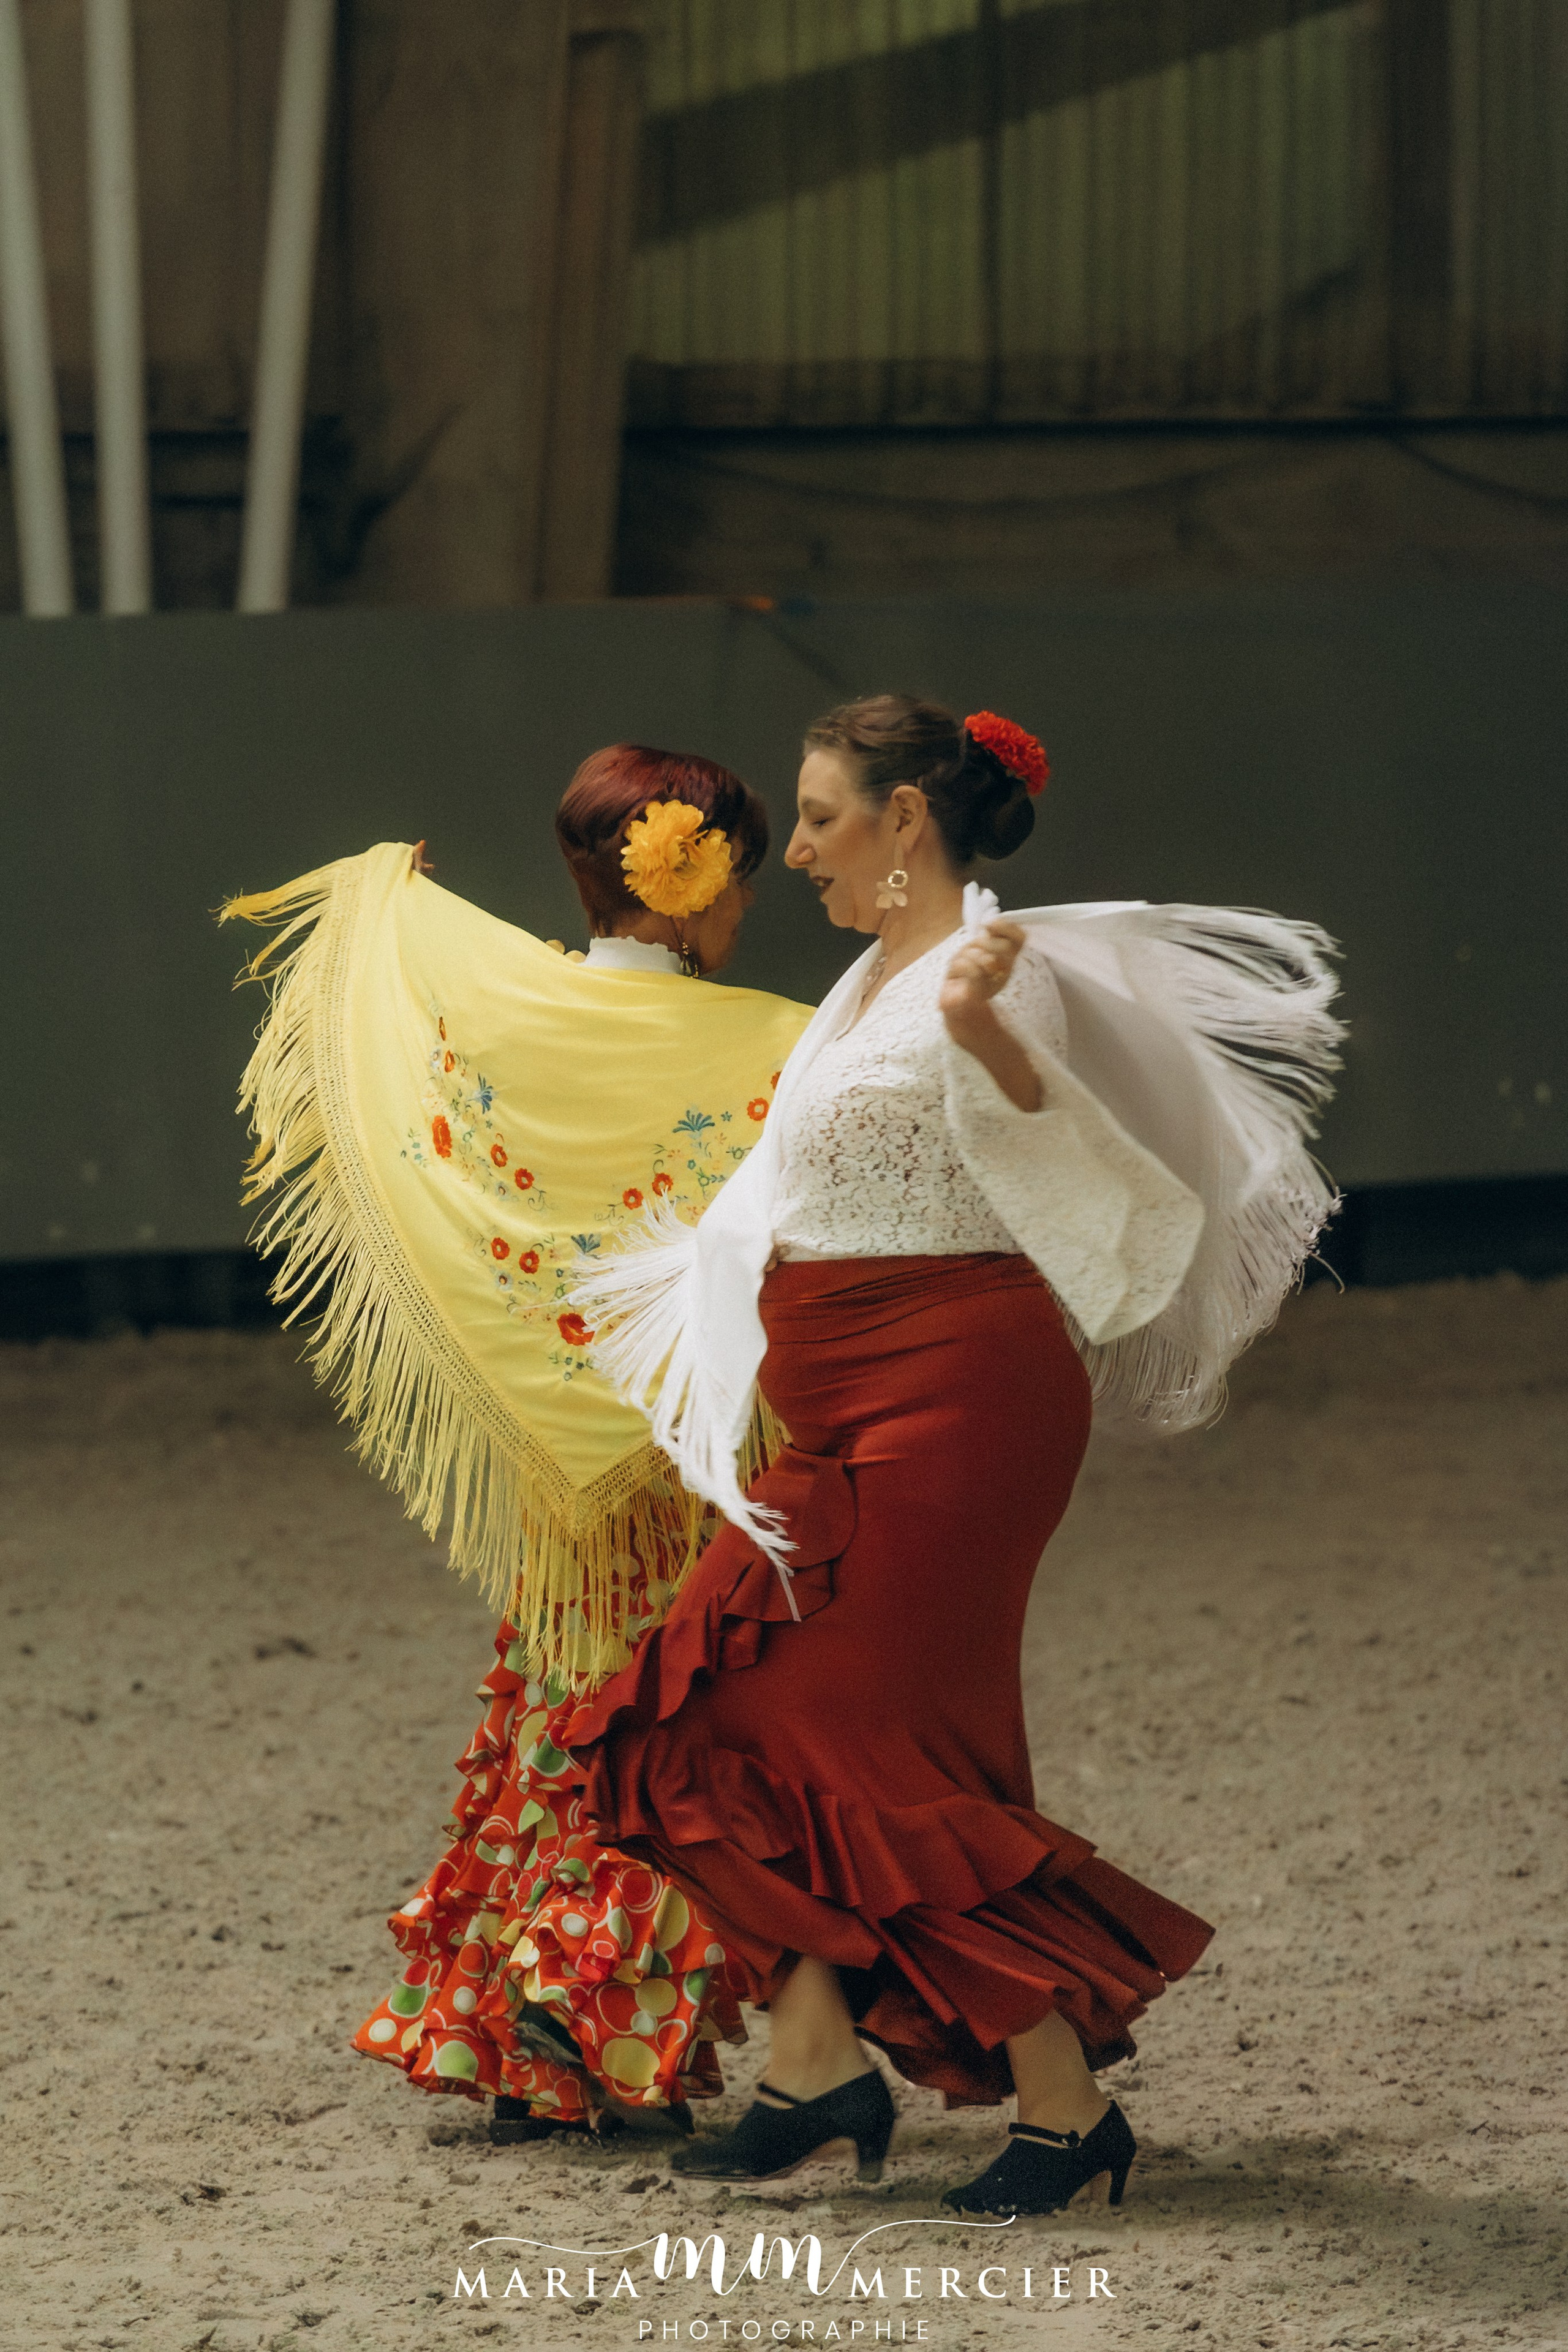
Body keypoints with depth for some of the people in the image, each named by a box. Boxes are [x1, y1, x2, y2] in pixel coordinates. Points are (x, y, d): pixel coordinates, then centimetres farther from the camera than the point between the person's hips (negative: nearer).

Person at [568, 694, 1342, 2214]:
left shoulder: (991, 969, -13)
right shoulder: (876, 978, 17)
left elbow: (1063, 1155, -30)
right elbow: (799, 1199, 30)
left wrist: (986, 1034, -48)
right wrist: (652, 1299, 41)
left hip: (954, 1392, -10)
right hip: (854, 1415, 10)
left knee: (891, 1749, -8)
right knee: (743, 1716, 5)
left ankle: (1067, 2102, -1)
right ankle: (817, 2064, 7)